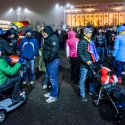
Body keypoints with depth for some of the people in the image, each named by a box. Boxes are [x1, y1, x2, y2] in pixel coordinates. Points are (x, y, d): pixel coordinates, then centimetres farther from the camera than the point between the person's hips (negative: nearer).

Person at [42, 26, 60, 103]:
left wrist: (49, 59, -18)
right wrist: (46, 60, 13)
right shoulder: (48, 38, 17)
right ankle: (52, 92, 31)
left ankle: (54, 96, 6)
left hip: (53, 61, -10)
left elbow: (54, 51, -24)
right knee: (50, 78, 18)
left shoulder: (53, 38, -15)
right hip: (48, 61, 10)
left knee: (53, 79, -4)